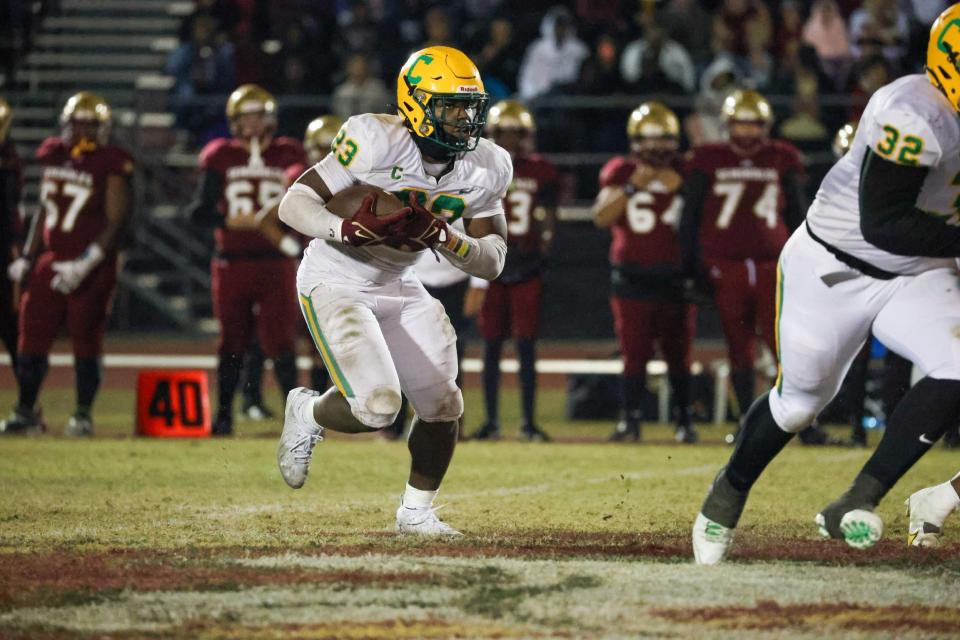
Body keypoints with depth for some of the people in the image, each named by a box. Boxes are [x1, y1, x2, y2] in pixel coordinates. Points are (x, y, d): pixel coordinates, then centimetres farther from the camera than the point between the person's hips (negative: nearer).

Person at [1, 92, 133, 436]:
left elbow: (116, 224, -13)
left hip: (92, 268, -6)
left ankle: (83, 415, 9)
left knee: (85, 342, -1)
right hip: (51, 262, 6)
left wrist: (85, 264, -20)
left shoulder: (111, 166, -10)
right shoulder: (54, 156, 9)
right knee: (32, 339, 4)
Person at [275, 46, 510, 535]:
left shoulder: (485, 169, -7)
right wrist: (346, 229, -39)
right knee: (377, 406, -21)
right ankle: (307, 413, 13)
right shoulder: (377, 142, -24)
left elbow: (492, 262, -6)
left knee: (442, 406, 1)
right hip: (335, 284, -6)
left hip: (399, 289, 6)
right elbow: (294, 204, -21)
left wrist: (440, 236, -25)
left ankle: (416, 510, 25)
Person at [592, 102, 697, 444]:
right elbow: (602, 217, -7)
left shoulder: (684, 172, 4)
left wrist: (680, 187, -13)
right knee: (634, 354, -3)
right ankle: (630, 421, -1)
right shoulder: (620, 171, 3)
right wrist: (632, 186, -16)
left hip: (675, 275, 1)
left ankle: (685, 421, 10)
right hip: (632, 277, -1)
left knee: (678, 352, 3)